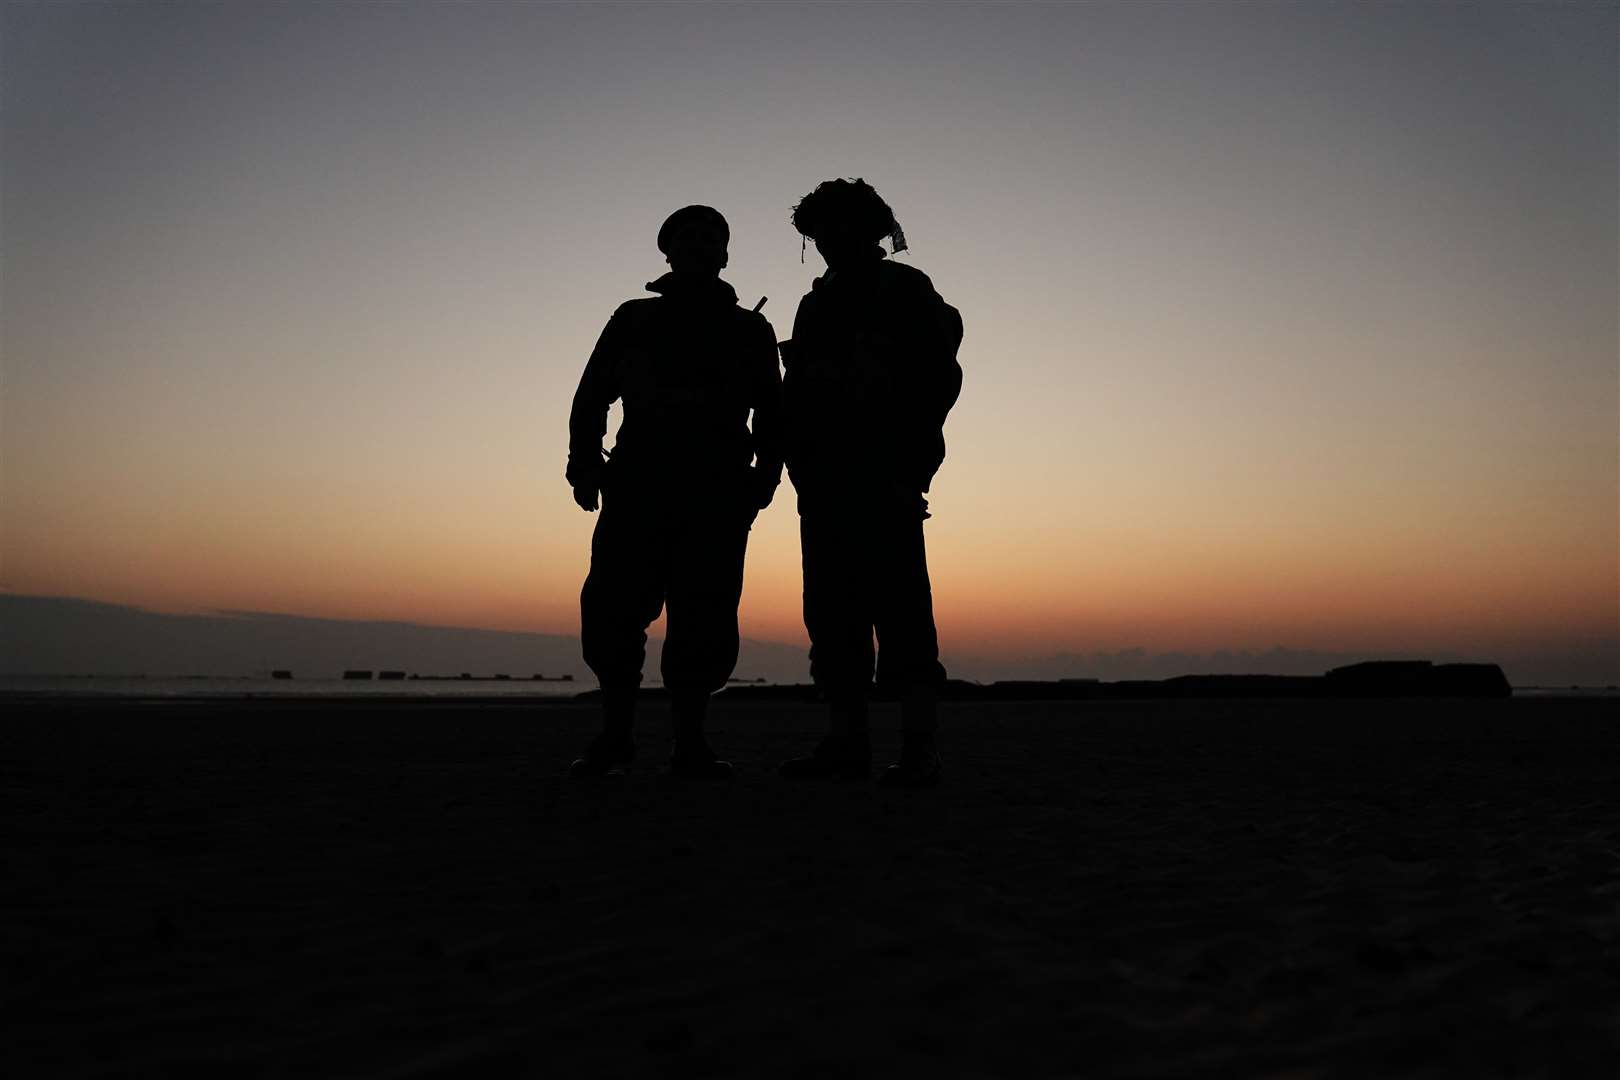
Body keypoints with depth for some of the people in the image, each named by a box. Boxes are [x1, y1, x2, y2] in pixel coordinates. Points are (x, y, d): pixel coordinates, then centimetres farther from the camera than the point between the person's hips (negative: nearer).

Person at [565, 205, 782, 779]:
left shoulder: (750, 331, 21)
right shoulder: (633, 320, 21)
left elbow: (771, 414, 18)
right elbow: (591, 397, 15)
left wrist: (765, 473, 0)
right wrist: (585, 463, -1)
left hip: (718, 494, 0)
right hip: (638, 485, 0)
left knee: (704, 618, -6)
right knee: (613, 608, -9)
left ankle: (689, 742, 2)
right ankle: (615, 733, 2)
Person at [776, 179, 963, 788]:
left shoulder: (905, 290, 7)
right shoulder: (818, 303, 24)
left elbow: (940, 375, -2)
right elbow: (796, 390, 22)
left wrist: (909, 462, -12)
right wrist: (797, 463, 5)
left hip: (884, 478, -6)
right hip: (825, 479, 6)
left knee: (897, 600, -13)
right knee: (831, 607, 2)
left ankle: (919, 747, -13)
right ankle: (846, 742, 5)